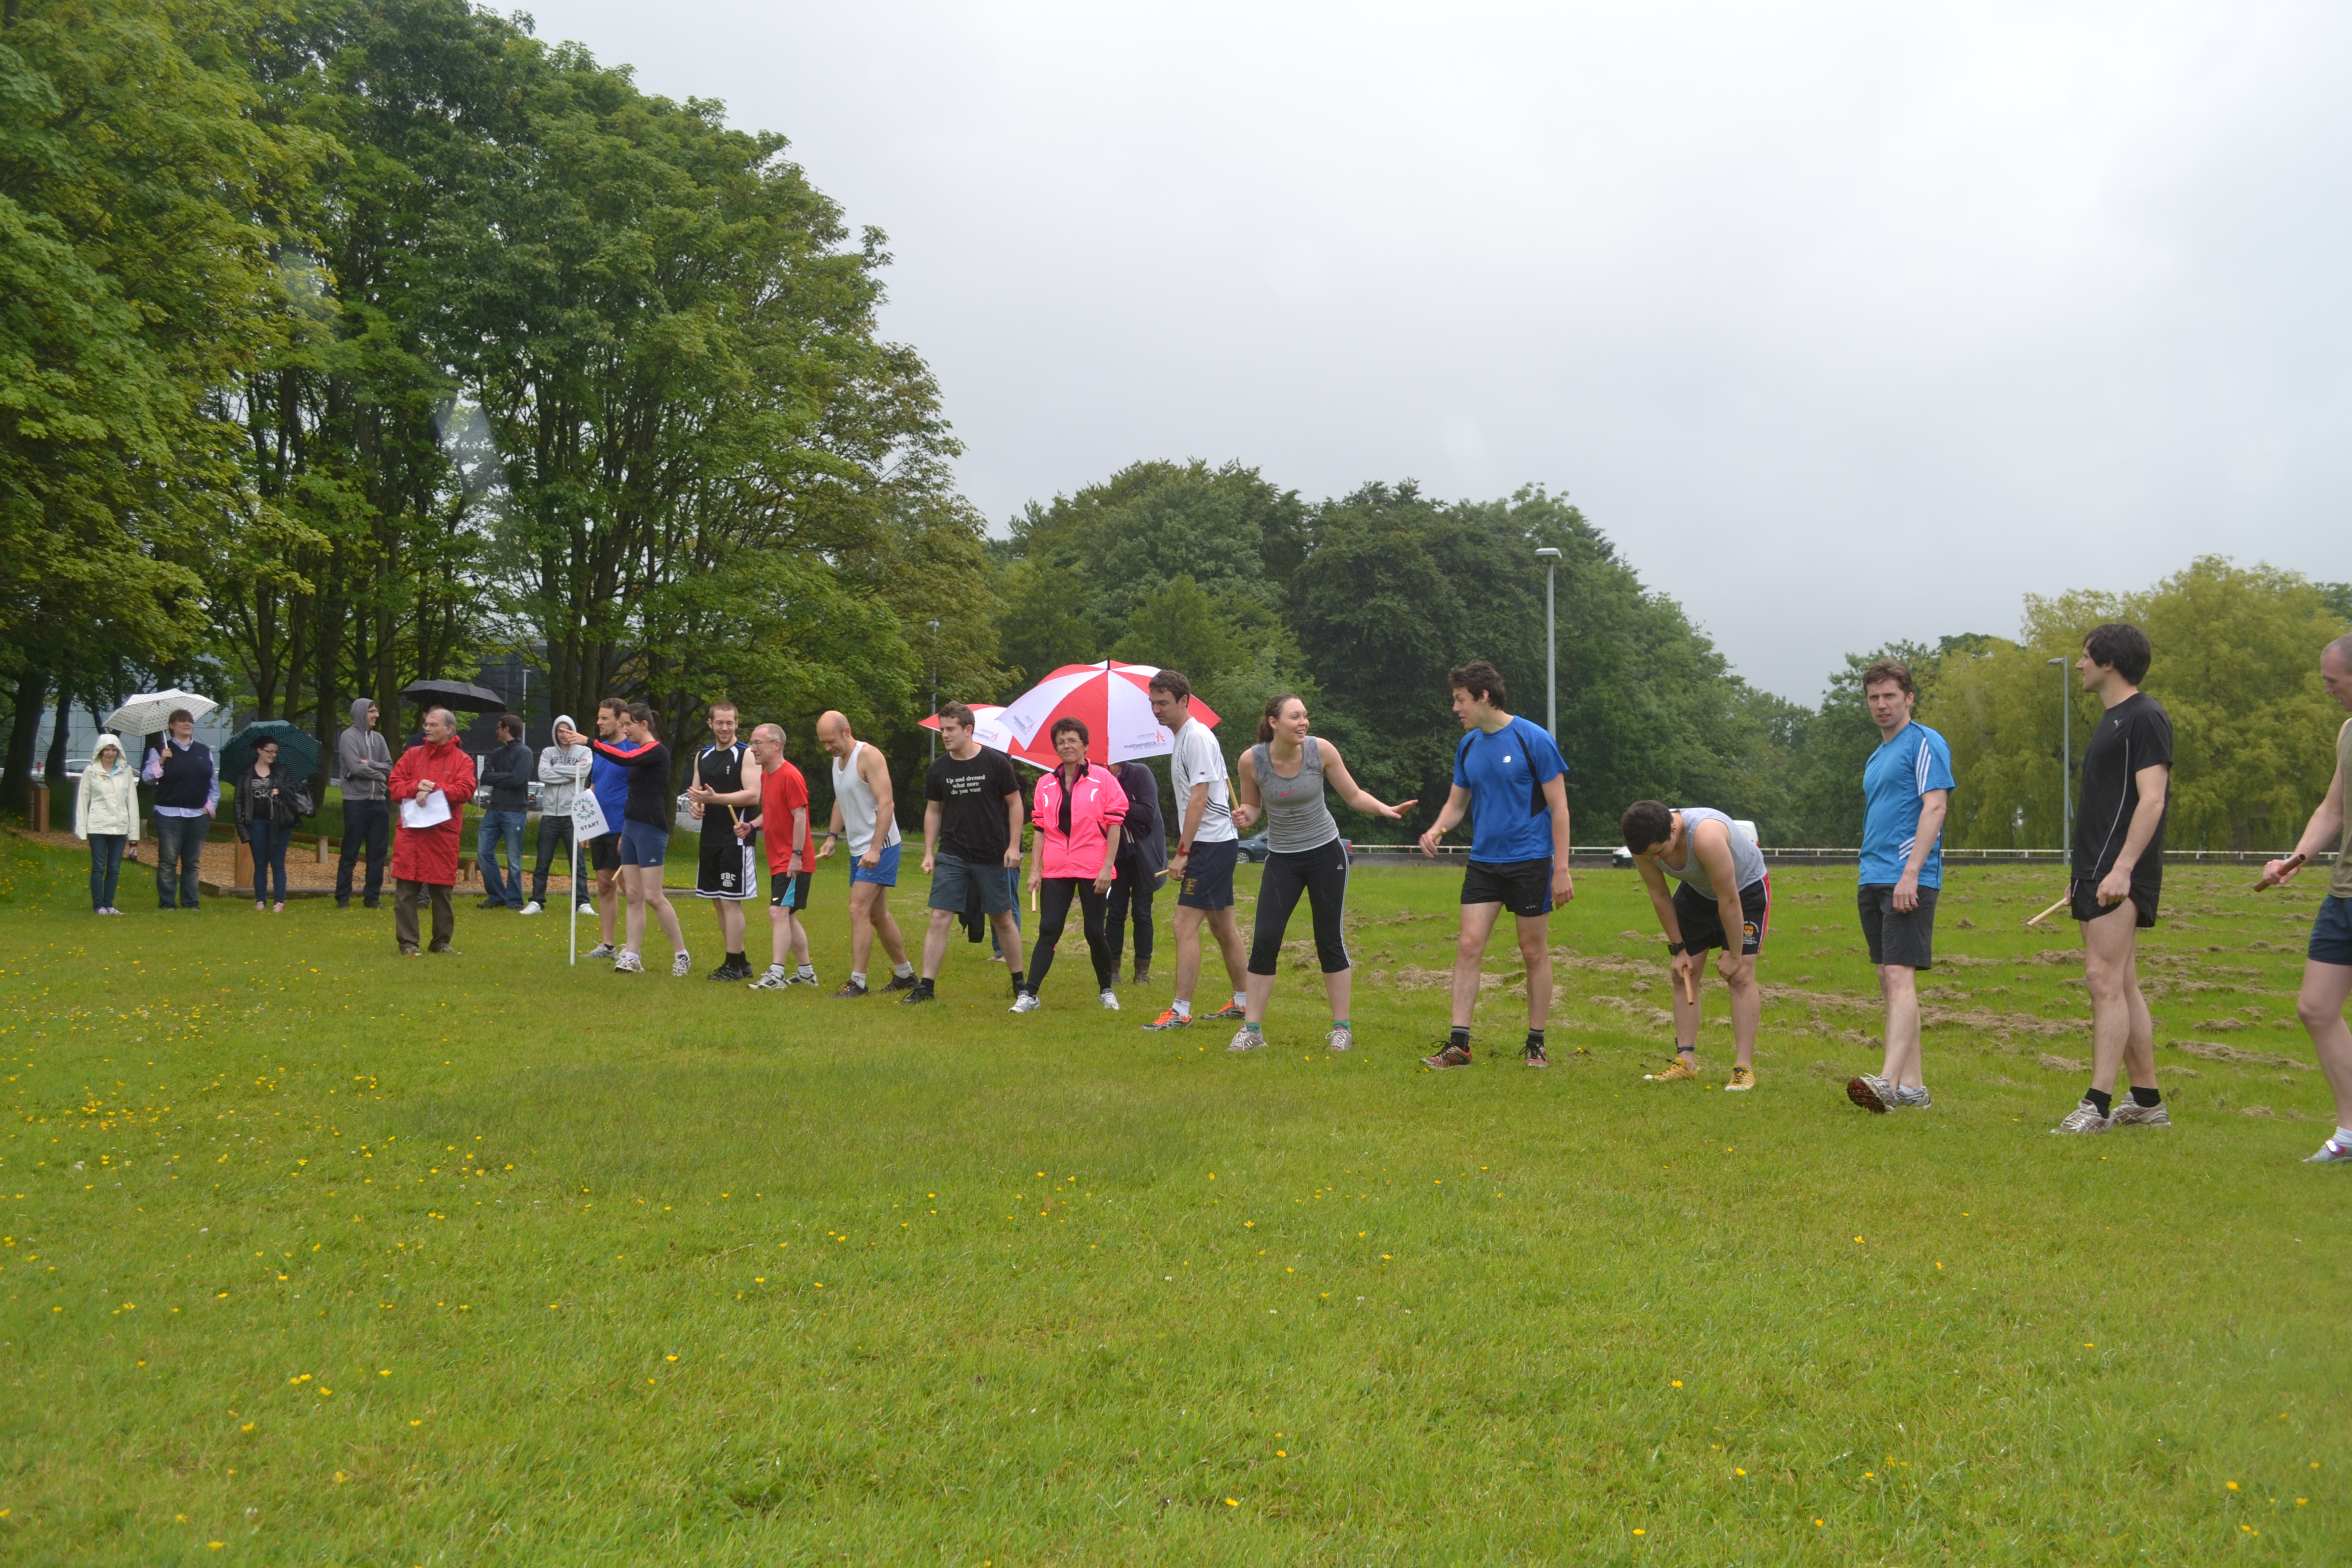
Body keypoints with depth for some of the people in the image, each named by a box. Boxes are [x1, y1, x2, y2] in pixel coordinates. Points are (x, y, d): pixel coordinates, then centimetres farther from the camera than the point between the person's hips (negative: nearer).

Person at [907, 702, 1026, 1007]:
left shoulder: (996, 763, -7)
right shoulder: (939, 768, 2)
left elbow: (1014, 803, 0)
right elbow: (933, 811, 11)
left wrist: (1014, 846, -7)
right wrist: (929, 853, 6)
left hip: (992, 856, -2)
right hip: (951, 856, 2)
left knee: (1003, 919, 9)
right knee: (940, 918, -7)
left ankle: (1020, 984, 22)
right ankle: (925, 986, -3)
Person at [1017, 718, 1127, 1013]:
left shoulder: (1102, 779, -2)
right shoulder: (1046, 784, 9)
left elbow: (1114, 825, -4)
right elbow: (1041, 829, 10)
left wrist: (1107, 867, -9)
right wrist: (1035, 869, 3)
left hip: (1093, 872, -2)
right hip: (1055, 871, 3)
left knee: (1095, 932, 4)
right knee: (1048, 930, -4)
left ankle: (1107, 990, 23)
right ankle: (1029, 995, -6)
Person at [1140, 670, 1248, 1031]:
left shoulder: (1196, 737, -15)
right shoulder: (1182, 737, 16)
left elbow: (1199, 799, -20)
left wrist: (1182, 852, -19)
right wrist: (1184, 850, 17)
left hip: (1211, 845, -11)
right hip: (1219, 843, 11)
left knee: (1185, 925, -12)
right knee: (1222, 926, 16)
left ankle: (1181, 1012, -11)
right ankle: (1242, 1002, 26)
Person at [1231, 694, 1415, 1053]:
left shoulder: (1321, 750, -13)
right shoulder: (1253, 759, -13)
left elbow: (1354, 795, -2)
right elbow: (1251, 805, 4)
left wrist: (1385, 809, -18)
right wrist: (1244, 816, -19)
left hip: (1326, 852, 0)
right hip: (1282, 859, 1)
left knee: (1330, 939, 3)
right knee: (1264, 939, -7)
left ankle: (1342, 1028, 13)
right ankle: (1252, 1029, 3)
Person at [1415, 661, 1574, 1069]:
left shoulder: (1533, 740, -10)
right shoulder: (1467, 745, 8)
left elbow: (1559, 807, -8)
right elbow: (1457, 802, 17)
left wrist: (1561, 869, -11)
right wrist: (1436, 829, -6)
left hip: (1529, 861, -5)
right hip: (1483, 862, 5)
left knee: (1534, 952, 5)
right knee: (1468, 946, -3)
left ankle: (1535, 1045, 16)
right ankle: (1458, 1045, 0)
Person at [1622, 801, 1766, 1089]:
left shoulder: (1706, 836, -42)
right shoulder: (1644, 843, -23)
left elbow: (1729, 901, -33)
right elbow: (1659, 896, -8)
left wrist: (1734, 955, -23)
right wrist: (1678, 949, -5)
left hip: (1747, 887, -6)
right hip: (1697, 891, 6)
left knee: (1741, 975, -15)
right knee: (1682, 973, 0)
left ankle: (1744, 1068, -15)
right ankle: (1686, 1061, 4)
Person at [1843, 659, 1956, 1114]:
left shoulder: (1925, 743, -4)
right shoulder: (1877, 757, 22)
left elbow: (1935, 807, -14)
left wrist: (1911, 872, -21)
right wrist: (1871, 878, 18)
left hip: (1908, 879, -9)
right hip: (1873, 880, 9)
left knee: (1900, 976, -17)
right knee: (1888, 981, 7)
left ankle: (1889, 1080, -25)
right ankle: (1912, 1086, 10)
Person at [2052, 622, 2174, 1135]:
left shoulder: (2145, 718, -10)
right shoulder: (2112, 719, 20)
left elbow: (2151, 800, -18)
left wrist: (2122, 867, -26)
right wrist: (2082, 875, 22)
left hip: (2121, 877, -10)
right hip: (2097, 873, 10)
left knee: (2105, 980, -13)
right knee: (2123, 987, 11)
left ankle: (2097, 1105, -14)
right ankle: (2147, 1102, 17)